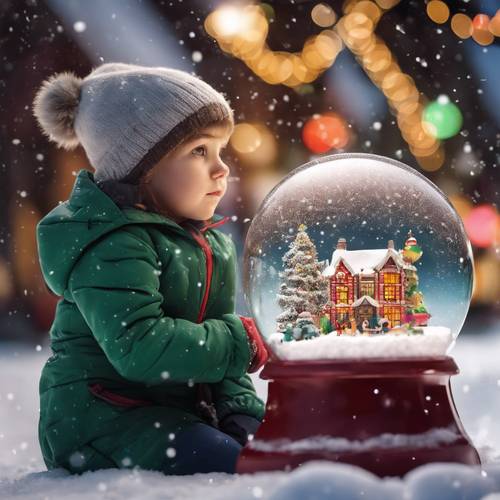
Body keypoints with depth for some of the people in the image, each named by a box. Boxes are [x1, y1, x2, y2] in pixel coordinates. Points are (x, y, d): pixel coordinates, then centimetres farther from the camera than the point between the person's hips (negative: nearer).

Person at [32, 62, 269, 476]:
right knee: (239, 468, -26)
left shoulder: (213, 244, 12)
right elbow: (138, 348, -30)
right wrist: (241, 340, -21)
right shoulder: (113, 247, -18)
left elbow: (219, 349, 18)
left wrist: (242, 411, 1)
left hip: (182, 407, 9)